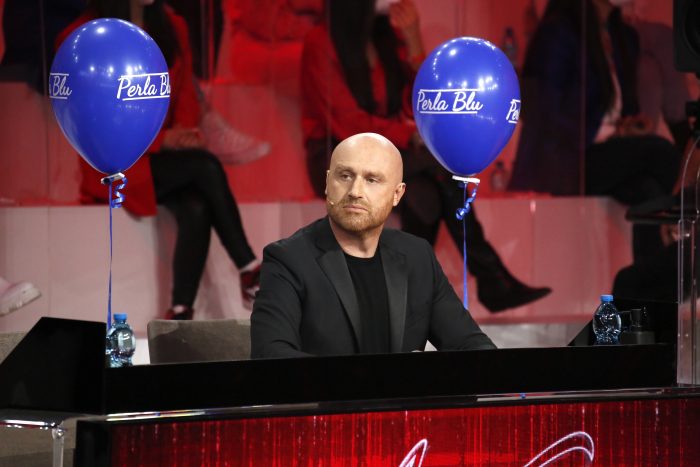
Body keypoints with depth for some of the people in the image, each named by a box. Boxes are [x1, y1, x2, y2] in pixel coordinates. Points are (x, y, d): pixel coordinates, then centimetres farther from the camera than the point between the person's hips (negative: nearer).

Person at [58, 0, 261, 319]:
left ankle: (180, 315, -32)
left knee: (196, 210, -30)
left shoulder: (172, 29, 10)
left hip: (167, 162, 4)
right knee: (206, 166, -29)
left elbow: (185, 96, 11)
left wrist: (182, 134, -12)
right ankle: (249, 270, -23)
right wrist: (160, 140, -21)